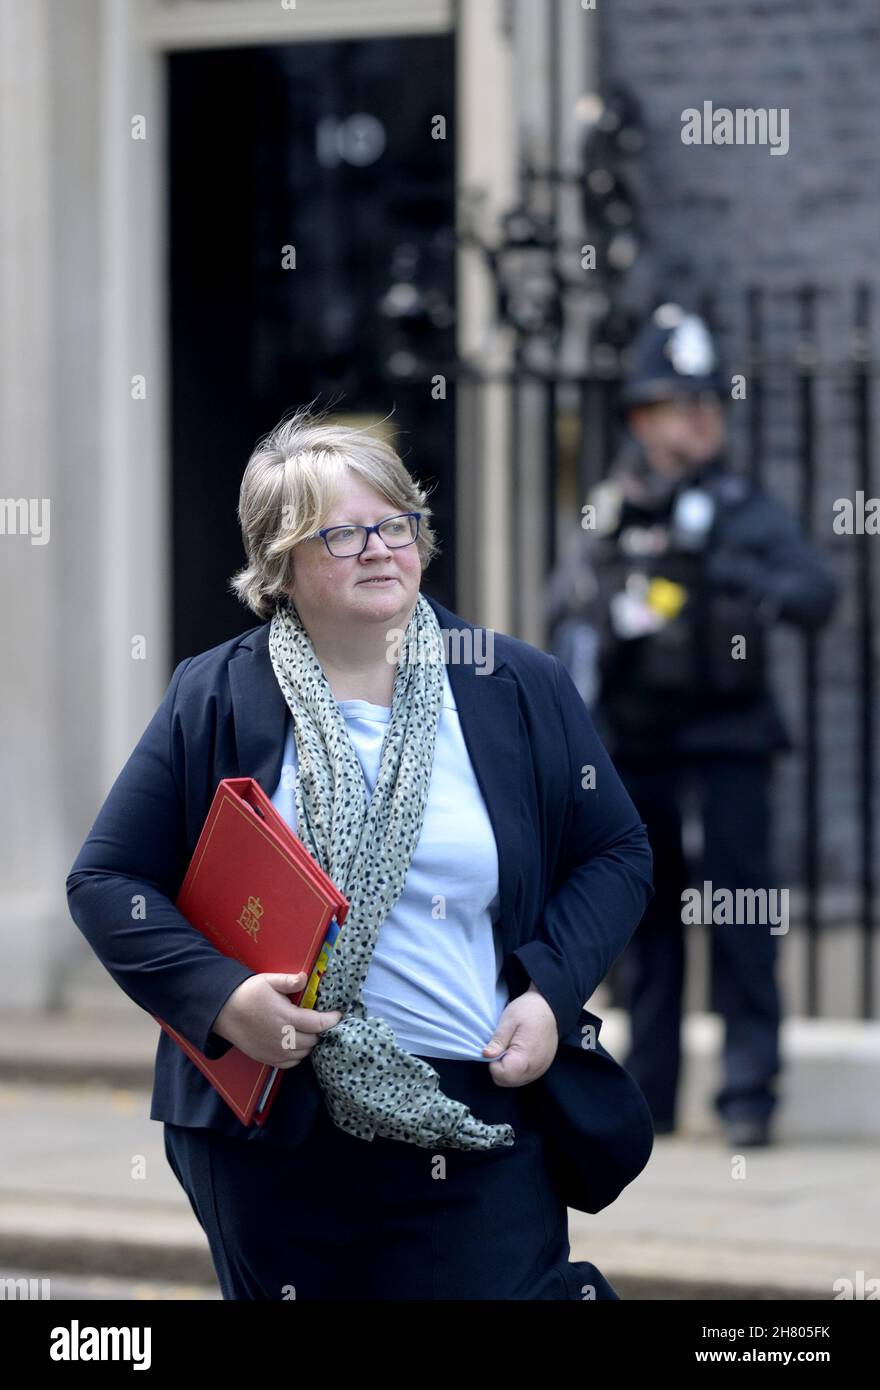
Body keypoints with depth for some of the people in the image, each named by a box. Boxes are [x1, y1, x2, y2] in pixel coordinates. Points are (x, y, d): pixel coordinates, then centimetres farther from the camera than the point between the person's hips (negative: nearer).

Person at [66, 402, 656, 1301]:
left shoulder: (523, 689, 3)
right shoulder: (215, 702, 0)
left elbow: (616, 854, 10)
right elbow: (105, 882, 1)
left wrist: (550, 992, -6)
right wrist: (219, 995, -14)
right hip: (274, 1141, 1)